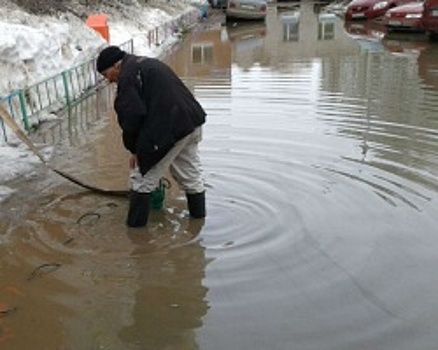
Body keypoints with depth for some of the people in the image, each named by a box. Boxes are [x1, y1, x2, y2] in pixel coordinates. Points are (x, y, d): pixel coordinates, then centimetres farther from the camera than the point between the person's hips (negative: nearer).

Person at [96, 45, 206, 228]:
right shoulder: (147, 63, 22)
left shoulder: (128, 76, -9)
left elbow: (132, 116, -14)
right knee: (191, 174, 21)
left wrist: (134, 149, -1)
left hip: (170, 129, -10)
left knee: (142, 177, 4)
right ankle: (198, 214, 32)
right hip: (192, 121, 10)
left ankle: (136, 223, 11)